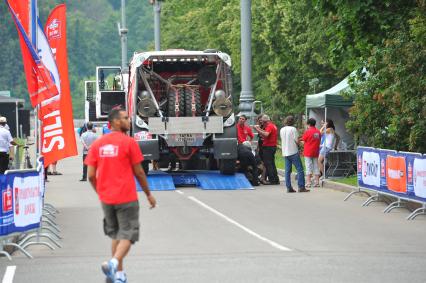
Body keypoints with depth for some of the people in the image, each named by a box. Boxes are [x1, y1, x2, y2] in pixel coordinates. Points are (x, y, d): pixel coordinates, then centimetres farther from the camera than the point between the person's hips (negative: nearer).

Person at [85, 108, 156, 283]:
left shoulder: (97, 144, 4)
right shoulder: (128, 142, -8)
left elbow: (91, 175, 3)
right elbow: (138, 172, -3)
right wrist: (148, 194, 9)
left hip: (106, 199, 5)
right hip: (126, 198, -5)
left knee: (115, 235, 19)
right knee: (128, 235, 0)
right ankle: (114, 263, -24)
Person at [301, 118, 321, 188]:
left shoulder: (308, 131, -12)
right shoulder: (318, 132, 5)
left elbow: (303, 141, -5)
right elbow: (319, 141, 11)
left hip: (308, 152, -5)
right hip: (316, 152, 5)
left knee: (308, 167, -3)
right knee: (316, 167, 10)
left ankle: (308, 182, -6)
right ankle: (317, 182, 9)